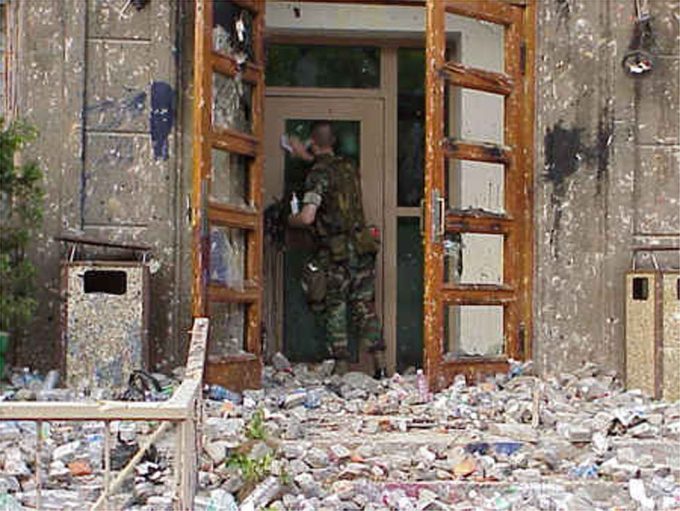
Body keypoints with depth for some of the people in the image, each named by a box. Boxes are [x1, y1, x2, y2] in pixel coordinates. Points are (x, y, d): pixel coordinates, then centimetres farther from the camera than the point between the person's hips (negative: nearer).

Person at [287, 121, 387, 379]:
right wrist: (309, 157, 47)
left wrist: (290, 220, 1)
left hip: (336, 254, -5)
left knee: (335, 310, 5)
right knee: (365, 308, 10)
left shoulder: (318, 174, -11)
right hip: (363, 249, 5)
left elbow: (307, 217, -20)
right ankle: (380, 367, 5)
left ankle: (341, 368, 4)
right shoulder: (349, 167, 10)